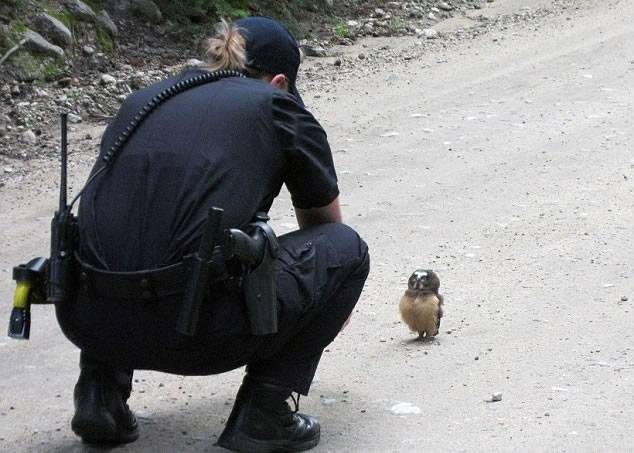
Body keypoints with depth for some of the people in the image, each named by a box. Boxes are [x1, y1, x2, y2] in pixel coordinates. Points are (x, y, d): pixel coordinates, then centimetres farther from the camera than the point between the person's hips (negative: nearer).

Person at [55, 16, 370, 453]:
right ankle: (262, 414, 9)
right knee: (346, 249, 18)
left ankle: (101, 392, 20)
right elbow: (325, 222, 30)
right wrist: (328, 302, 53)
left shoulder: (141, 100, 26)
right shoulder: (275, 106, 14)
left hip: (87, 322, 5)